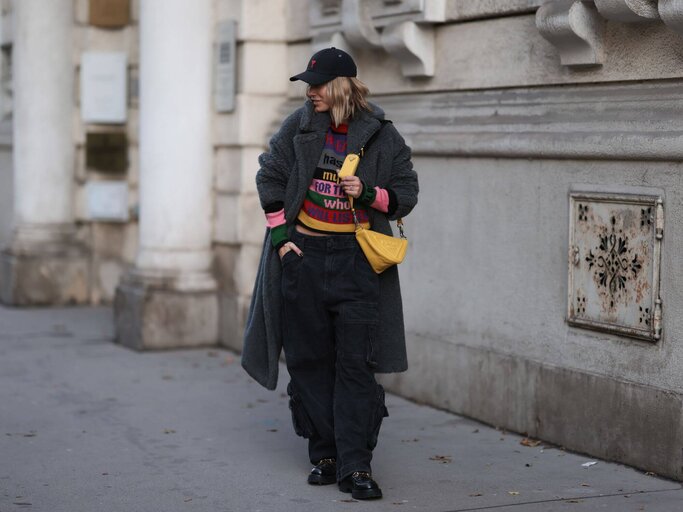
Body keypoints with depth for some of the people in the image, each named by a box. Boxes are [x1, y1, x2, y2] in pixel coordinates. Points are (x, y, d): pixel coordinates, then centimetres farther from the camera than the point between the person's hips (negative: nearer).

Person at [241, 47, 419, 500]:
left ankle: (356, 466, -5)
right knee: (310, 361, 6)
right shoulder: (299, 127, 6)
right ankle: (324, 455, 17)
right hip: (303, 258, 3)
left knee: (356, 365, -7)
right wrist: (281, 235, 1)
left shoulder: (382, 135, 1)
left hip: (357, 262, -2)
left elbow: (406, 194, 5)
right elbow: (270, 177, 10)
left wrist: (369, 194, -14)